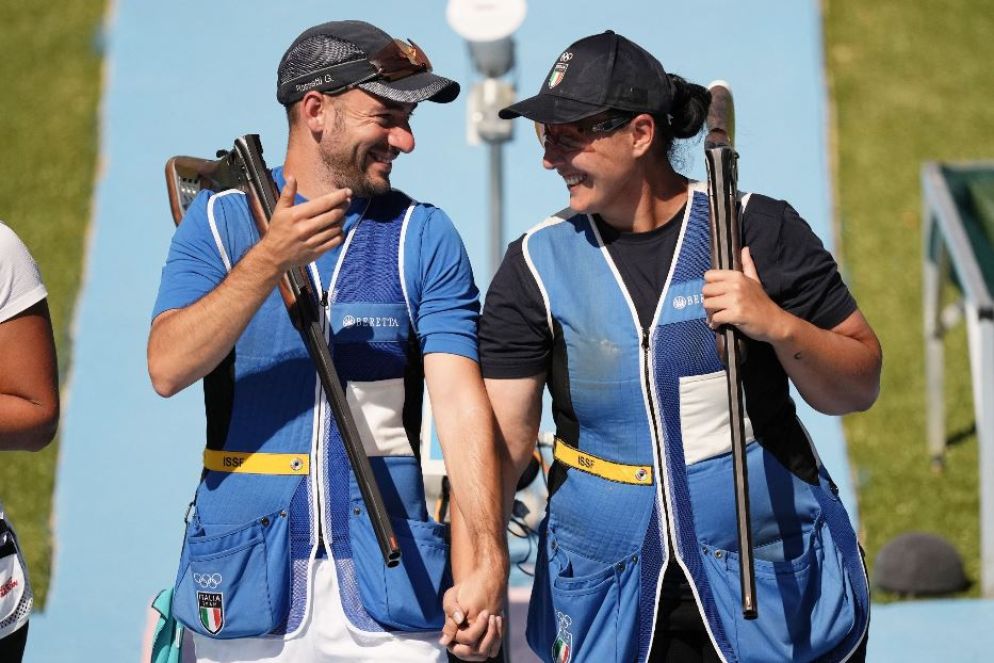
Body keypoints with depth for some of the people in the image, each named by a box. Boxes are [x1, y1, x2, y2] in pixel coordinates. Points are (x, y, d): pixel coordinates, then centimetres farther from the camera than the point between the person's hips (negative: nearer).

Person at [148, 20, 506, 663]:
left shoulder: (425, 236, 2)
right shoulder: (220, 219, 3)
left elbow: (462, 403, -8)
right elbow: (169, 369, -10)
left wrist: (484, 559, -21)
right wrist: (270, 260, -22)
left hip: (383, 578, 0)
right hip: (243, 579, 0)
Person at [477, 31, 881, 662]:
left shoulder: (759, 230, -4)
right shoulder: (538, 262, 0)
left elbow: (859, 389, -1)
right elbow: (502, 435, -7)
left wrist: (779, 326, -20)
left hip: (776, 585, -1)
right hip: (609, 600, 1)